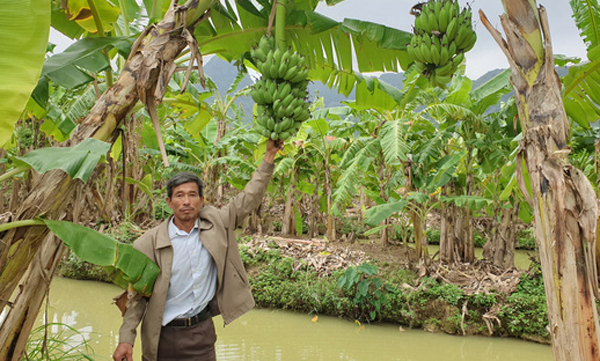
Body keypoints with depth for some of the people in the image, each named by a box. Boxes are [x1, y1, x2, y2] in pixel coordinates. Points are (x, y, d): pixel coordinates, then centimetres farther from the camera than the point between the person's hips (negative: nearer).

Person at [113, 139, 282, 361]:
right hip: (164, 336, -2)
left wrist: (269, 156, 0)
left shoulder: (215, 224, -1)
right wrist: (126, 339, -11)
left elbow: (250, 199, 4)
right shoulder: (150, 243, -8)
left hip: (203, 332, 2)